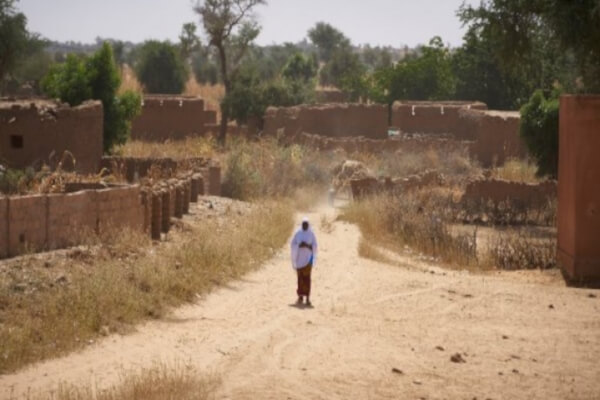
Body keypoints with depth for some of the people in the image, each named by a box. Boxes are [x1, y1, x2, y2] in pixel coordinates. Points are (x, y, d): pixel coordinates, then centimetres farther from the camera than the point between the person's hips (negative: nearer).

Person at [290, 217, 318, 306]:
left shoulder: (311, 234, 0)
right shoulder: (297, 233, 5)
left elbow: (314, 246, -3)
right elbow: (293, 244, 2)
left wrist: (307, 245, -21)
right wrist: (299, 245, -18)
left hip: (308, 258, -2)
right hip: (299, 257, 2)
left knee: (307, 277, -10)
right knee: (300, 277, 5)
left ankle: (307, 298, -10)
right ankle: (300, 297, 12)